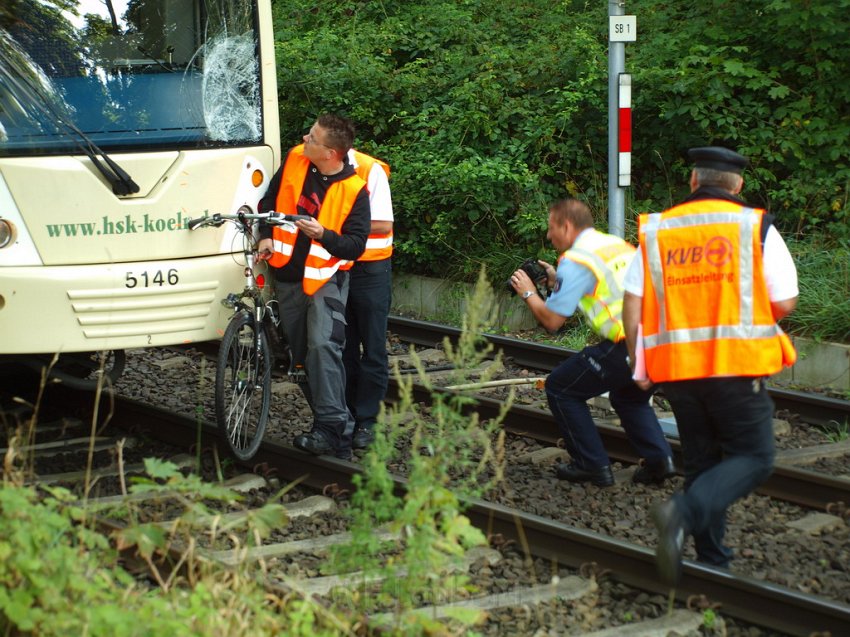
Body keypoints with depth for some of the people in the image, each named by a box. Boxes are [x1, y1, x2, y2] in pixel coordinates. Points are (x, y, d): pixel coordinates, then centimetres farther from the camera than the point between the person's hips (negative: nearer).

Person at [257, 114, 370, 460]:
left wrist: (324, 235, -30)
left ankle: (333, 428, -22)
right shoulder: (294, 159, -2)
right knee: (300, 357, 10)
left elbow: (356, 245, -14)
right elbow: (270, 198, 14)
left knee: (323, 346, -21)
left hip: (325, 278, -6)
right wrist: (266, 236, 1)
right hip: (288, 275, 6)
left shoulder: (354, 190, -15)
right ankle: (329, 421, 21)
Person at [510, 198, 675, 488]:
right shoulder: (617, 244, 21)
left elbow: (551, 320, -4)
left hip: (628, 348, -8)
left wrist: (529, 293, 14)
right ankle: (659, 458, 14)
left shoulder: (575, 260, -4)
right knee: (629, 397, 33)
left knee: (560, 387, 11)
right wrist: (556, 282, 30)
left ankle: (592, 465, 11)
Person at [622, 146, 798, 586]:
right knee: (752, 458, 4)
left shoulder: (655, 232, 7)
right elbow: (784, 303, -3)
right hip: (736, 367, -4)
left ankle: (712, 558, 18)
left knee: (701, 461, 17)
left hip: (675, 367, 4)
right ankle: (685, 513, -20)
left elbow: (632, 304, 5)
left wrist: (639, 364, 14)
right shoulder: (756, 227, -2)